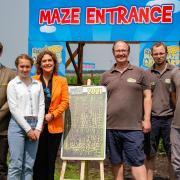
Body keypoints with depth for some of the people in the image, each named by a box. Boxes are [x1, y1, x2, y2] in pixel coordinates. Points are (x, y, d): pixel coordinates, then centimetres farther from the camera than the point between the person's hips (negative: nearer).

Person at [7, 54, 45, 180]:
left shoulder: (38, 84, 12)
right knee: (16, 164, -6)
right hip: (18, 125, -3)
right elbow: (14, 109, -5)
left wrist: (38, 128, -3)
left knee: (29, 166, 5)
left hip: (34, 126, 4)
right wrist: (28, 129, -9)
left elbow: (41, 106, 8)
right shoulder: (12, 84, 1)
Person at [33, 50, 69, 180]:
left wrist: (52, 115, -10)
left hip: (55, 125, 0)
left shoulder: (62, 81, 6)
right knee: (38, 159, 3)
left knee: (50, 160, 7)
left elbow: (65, 102, 0)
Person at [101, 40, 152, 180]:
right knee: (116, 161, 12)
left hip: (133, 127, -3)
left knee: (137, 161, -3)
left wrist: (146, 119, -4)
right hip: (111, 126, 3)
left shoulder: (140, 73, 4)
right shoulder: (106, 76, 11)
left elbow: (147, 96, 3)